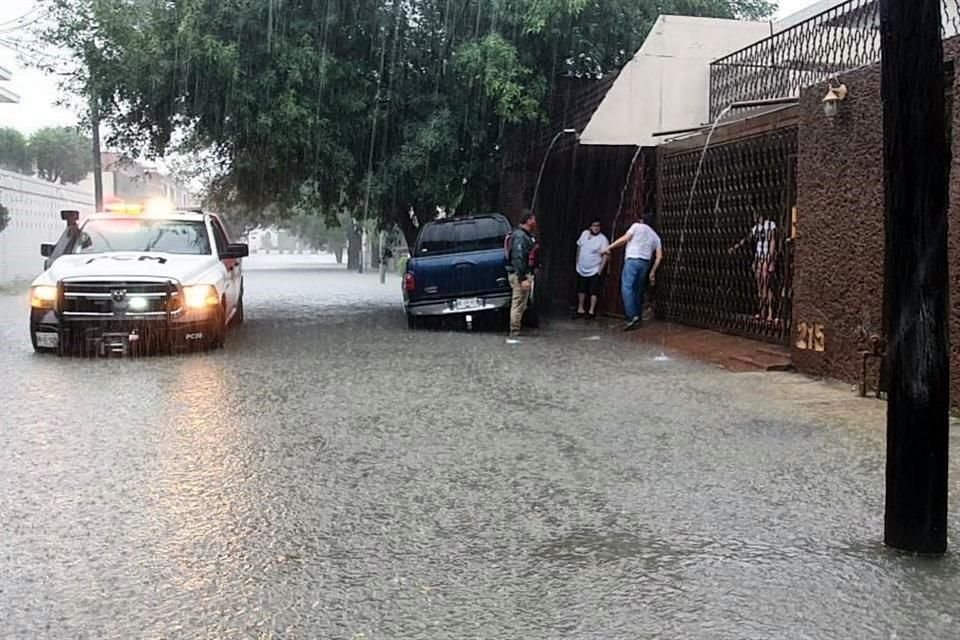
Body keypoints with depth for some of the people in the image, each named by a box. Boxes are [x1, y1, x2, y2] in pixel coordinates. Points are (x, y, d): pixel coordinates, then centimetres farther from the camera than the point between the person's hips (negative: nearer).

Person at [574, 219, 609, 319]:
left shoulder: (603, 239, -14)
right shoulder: (584, 233, 2)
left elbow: (606, 255, -17)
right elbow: (579, 247, 14)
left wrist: (601, 268, -22)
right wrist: (577, 261, 14)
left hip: (594, 270, -6)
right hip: (582, 269, 6)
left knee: (593, 291, -5)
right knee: (581, 290, 14)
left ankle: (591, 311, -1)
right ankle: (580, 309, 24)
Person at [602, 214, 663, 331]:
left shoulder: (637, 226, 10)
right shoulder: (655, 236, 23)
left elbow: (625, 238, -4)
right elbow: (659, 256, 12)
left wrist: (610, 247, 0)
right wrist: (652, 272, 16)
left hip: (633, 260, -6)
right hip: (645, 263, 6)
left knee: (627, 288, -13)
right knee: (638, 291, 12)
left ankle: (632, 316, -27)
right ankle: (638, 319, 11)